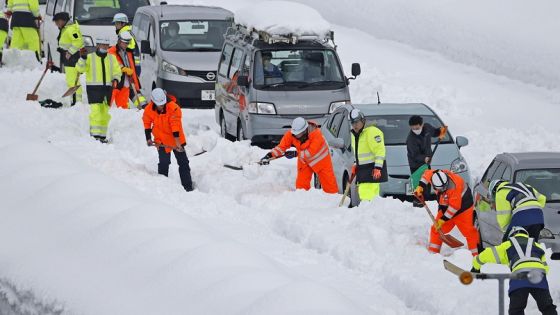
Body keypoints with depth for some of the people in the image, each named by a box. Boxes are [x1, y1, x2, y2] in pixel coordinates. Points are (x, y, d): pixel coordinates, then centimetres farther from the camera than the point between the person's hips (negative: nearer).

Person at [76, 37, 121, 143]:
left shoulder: (112, 58, 12)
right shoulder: (90, 57, 1)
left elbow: (117, 71, 15)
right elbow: (80, 69, -9)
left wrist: (115, 79, -6)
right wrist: (83, 58, -25)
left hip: (108, 88, 4)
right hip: (94, 88, -4)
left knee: (105, 113, 8)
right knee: (96, 111, -15)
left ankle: (102, 135, 15)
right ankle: (95, 134, -15)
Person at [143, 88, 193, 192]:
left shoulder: (173, 108, -25)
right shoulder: (149, 110, -12)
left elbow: (175, 125, -28)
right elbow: (147, 124, 6)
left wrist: (178, 142, -30)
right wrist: (148, 138, 2)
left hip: (176, 139, -1)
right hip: (162, 142, 1)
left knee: (183, 163, 4)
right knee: (164, 163, -2)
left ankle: (188, 186, 11)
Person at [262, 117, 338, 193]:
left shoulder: (316, 134, -34)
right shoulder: (291, 134, -23)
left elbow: (311, 152, -33)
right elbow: (282, 147, -20)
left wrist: (296, 154, -35)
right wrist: (269, 155, -32)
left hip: (320, 159, -3)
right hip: (304, 161, 3)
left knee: (328, 181, 0)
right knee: (301, 184, 0)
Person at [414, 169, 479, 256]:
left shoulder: (454, 186, -37)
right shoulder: (435, 176, -19)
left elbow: (454, 207, -31)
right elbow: (427, 173, 7)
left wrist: (443, 219, -25)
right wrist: (421, 186, -2)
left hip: (462, 207, -7)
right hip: (445, 207, 7)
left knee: (468, 230, -12)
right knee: (437, 229, 4)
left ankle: (476, 254, -5)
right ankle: (433, 252, 14)